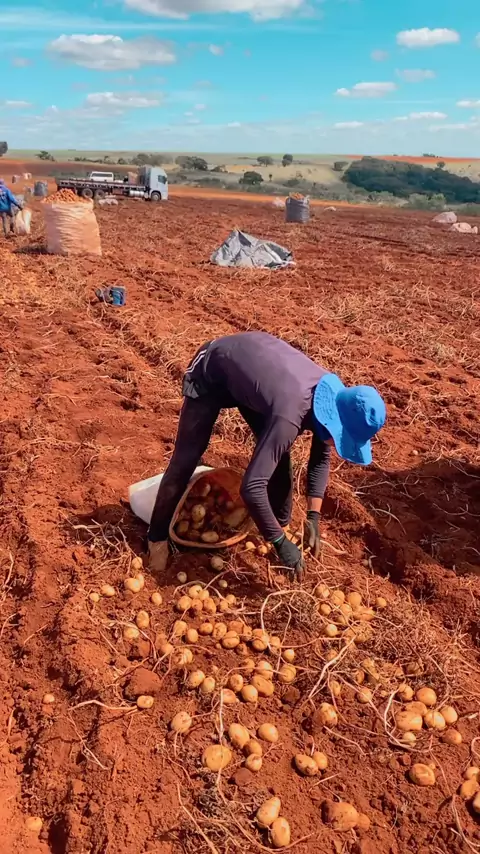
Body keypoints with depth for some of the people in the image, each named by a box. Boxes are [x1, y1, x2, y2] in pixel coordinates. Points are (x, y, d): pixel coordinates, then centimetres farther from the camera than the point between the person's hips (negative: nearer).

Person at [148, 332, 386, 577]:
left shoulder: (333, 397, -17)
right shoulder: (290, 416, -42)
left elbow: (321, 458, -1)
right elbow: (251, 487, -43)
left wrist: (314, 517, -7)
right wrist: (280, 542, -31)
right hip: (211, 370, -7)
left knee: (278, 456, 2)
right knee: (186, 459, -3)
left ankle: (281, 523, 23)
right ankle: (158, 537, 16)